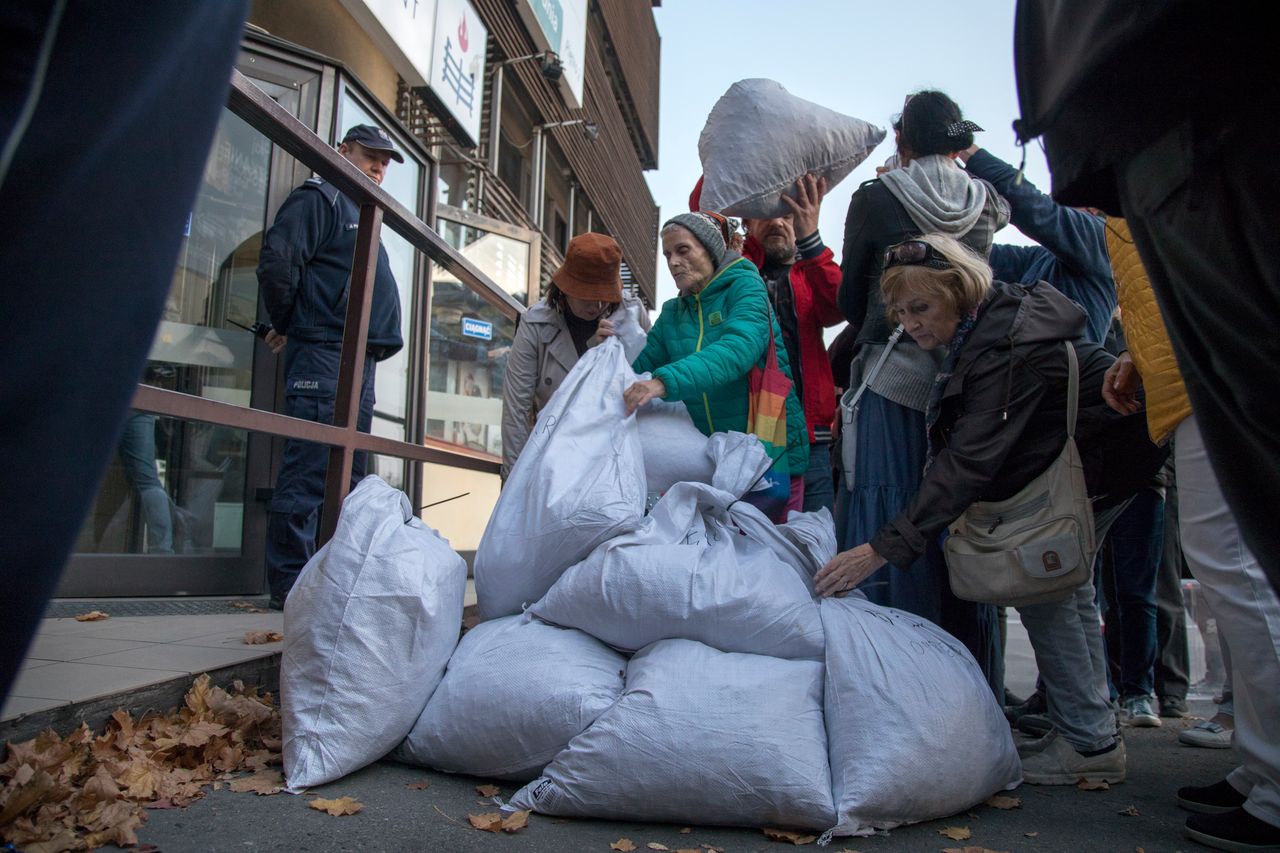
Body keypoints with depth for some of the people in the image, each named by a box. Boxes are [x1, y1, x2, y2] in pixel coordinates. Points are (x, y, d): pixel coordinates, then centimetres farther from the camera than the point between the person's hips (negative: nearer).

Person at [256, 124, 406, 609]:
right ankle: (290, 585, -7)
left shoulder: (362, 216, 28)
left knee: (348, 476, 10)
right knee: (309, 473, -11)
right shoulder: (319, 198, 0)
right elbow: (277, 261, -13)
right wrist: (287, 324, -4)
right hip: (323, 355, -9)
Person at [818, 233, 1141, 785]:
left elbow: (970, 460, -39)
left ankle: (1089, 743, -2)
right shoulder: (978, 331, -3)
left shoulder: (1003, 346, -32)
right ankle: (1089, 732, 22)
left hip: (1106, 449, -10)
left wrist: (884, 547, -43)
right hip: (1070, 449, 10)